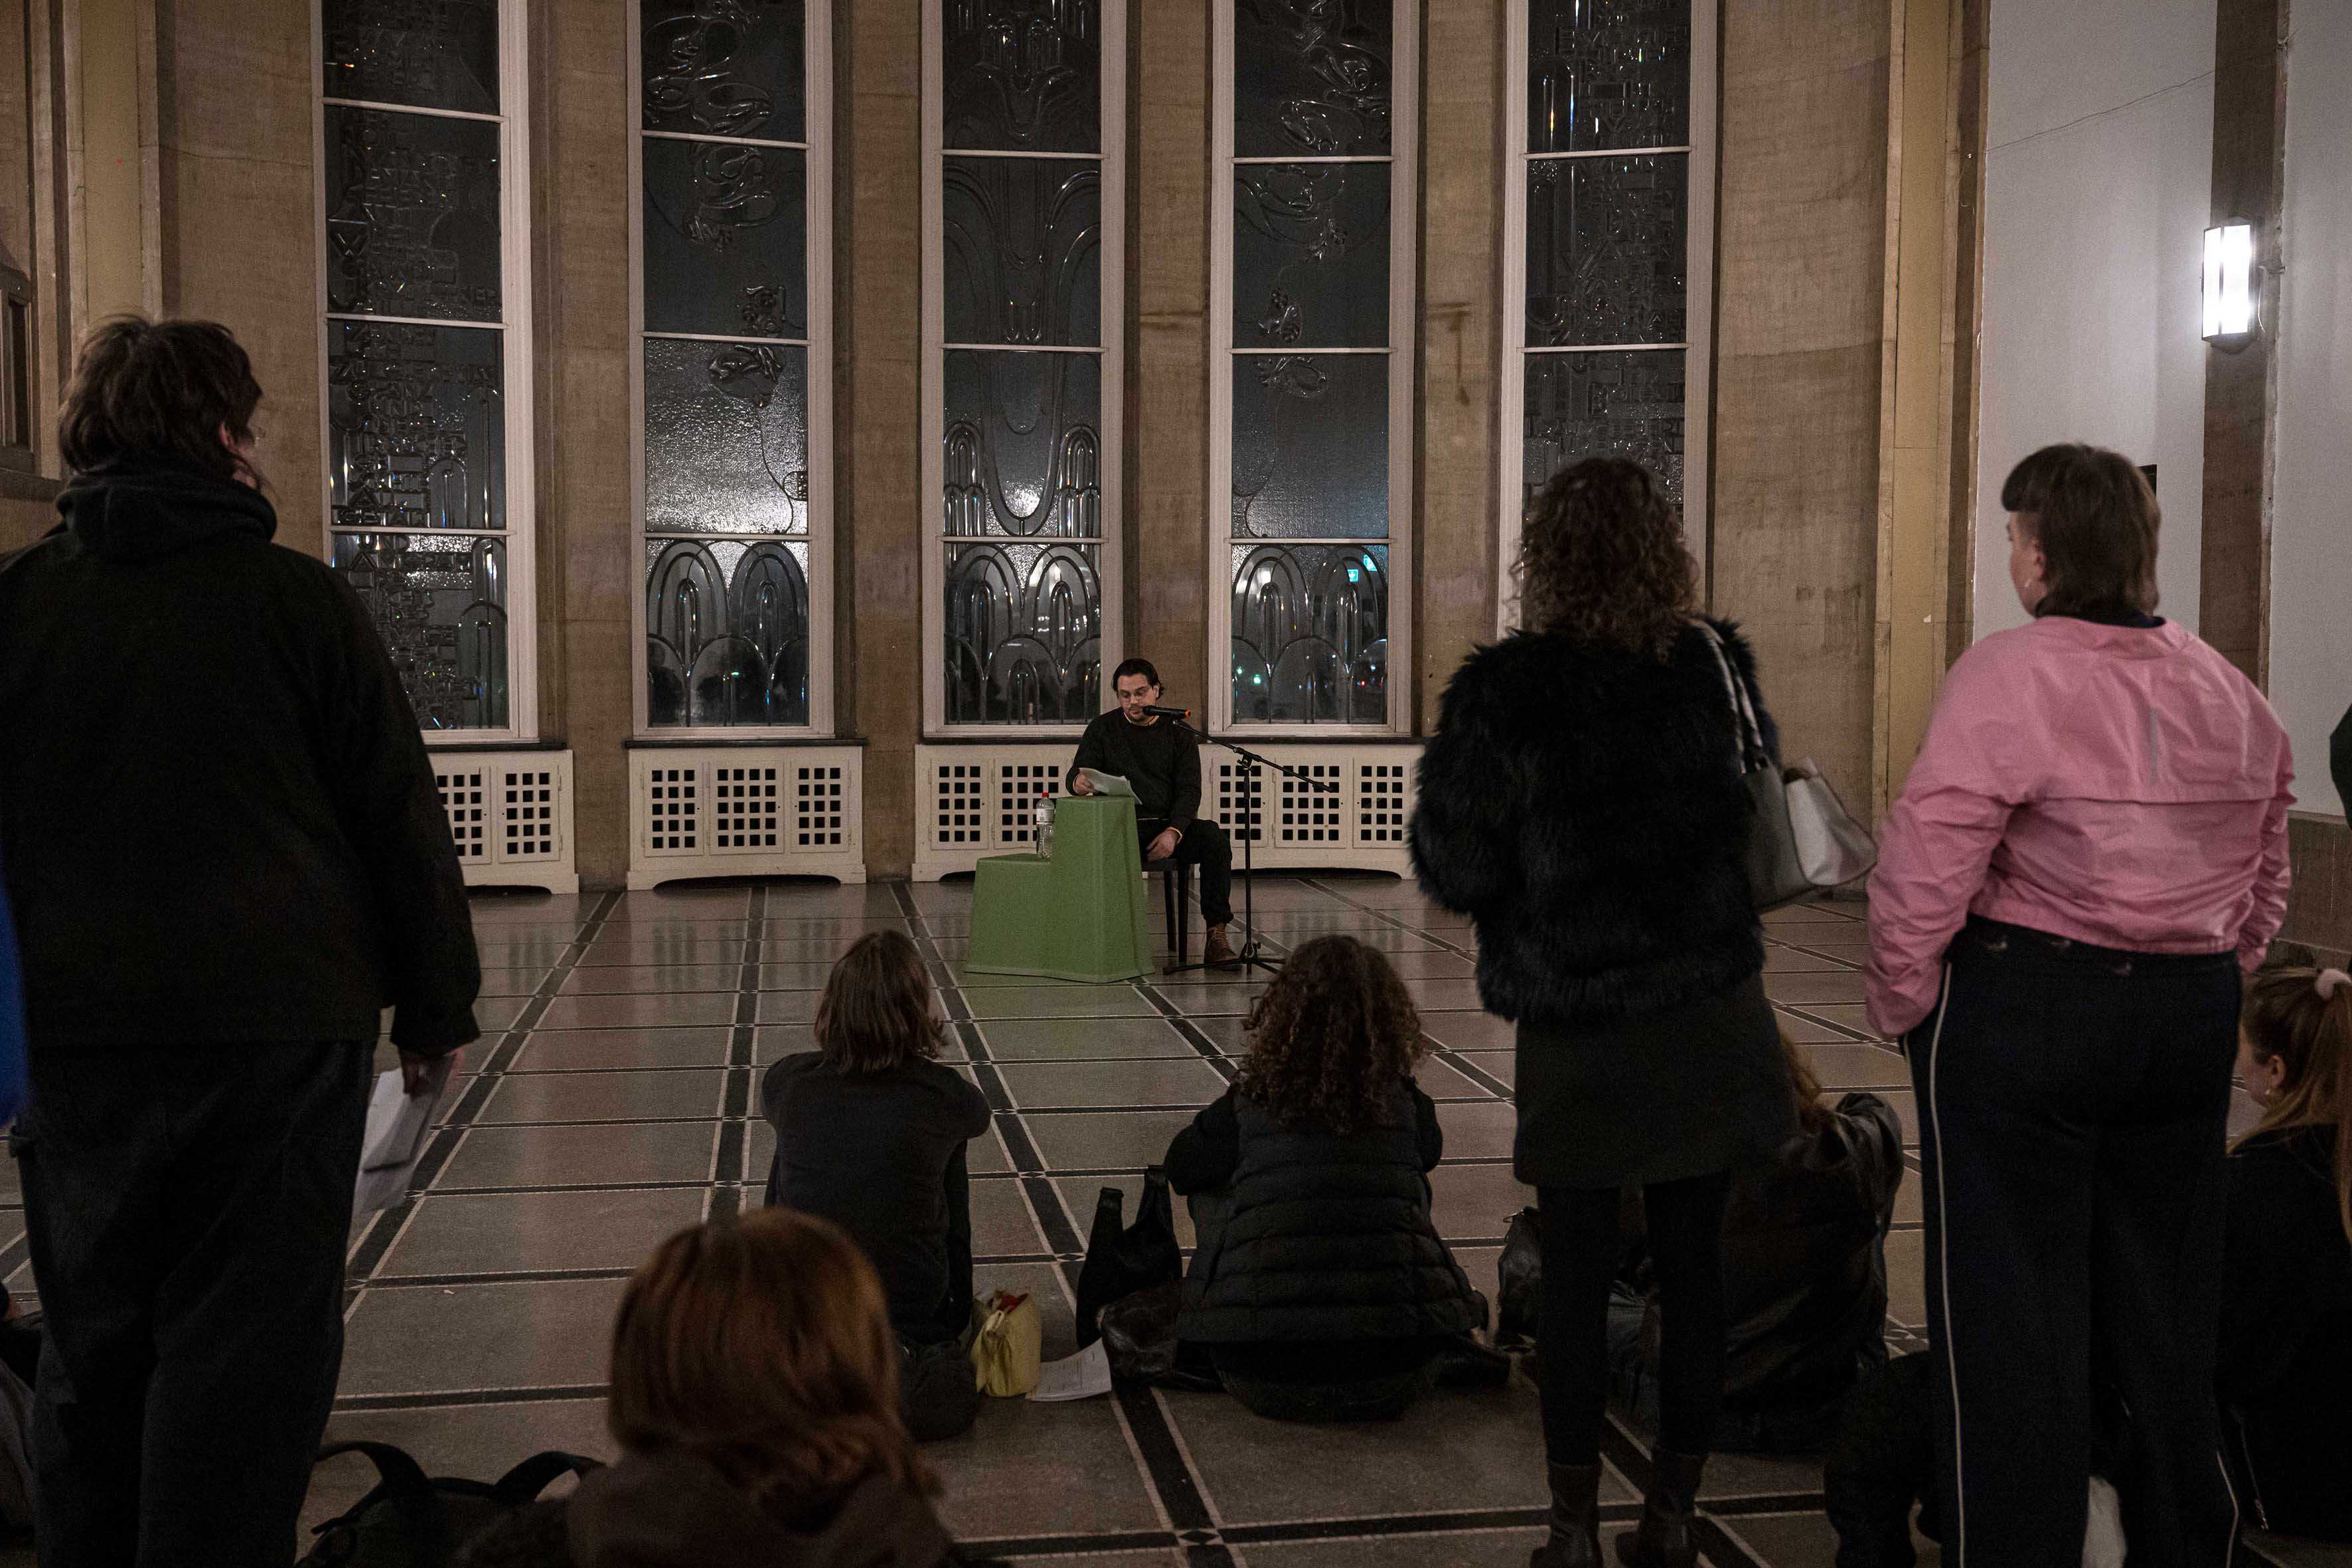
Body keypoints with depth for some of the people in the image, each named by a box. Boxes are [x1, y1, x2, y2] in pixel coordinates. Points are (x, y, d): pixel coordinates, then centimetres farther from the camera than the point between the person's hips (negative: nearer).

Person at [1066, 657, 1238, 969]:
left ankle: (1216, 936, -30)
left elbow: (1189, 790, 2)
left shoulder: (1178, 732, 11)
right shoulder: (1102, 728, 11)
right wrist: (1079, 782, -24)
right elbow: (1075, 776, 4)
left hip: (1170, 824, 1)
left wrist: (1174, 832, -18)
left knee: (1213, 836, -30)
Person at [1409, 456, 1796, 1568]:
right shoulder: (1719, 670, -1)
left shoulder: (1504, 694, -14)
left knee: (1575, 1271, 8)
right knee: (1692, 1263, 11)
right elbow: (1763, 817, 14)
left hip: (1576, 1032, -3)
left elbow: (1453, 872, -10)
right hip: (1712, 1017, 3)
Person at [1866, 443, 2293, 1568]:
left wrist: (1901, 1006, -6)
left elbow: (1925, 867, -19)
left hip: (2021, 1016, -7)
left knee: (2007, 1317, 4)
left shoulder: (2006, 677, -15)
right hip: (2191, 1018, 7)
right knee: (2166, 1307, 19)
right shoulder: (2234, 696, 7)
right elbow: (2265, 878, 14)